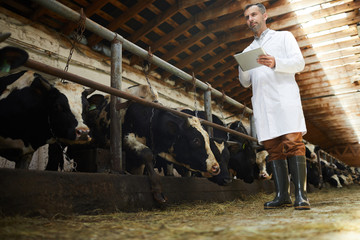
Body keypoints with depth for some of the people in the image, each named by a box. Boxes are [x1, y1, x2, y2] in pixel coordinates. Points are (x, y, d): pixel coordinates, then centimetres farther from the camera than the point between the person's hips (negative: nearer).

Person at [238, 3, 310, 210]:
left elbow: (299, 63, 2)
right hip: (262, 103, 4)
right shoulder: (248, 51, 27)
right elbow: (246, 82, 22)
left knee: (293, 143, -14)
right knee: (273, 148, -1)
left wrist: (275, 63, -16)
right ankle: (282, 195, -1)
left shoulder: (284, 37, 16)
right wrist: (243, 67, 1)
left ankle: (301, 195, -13)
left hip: (284, 96, -4)